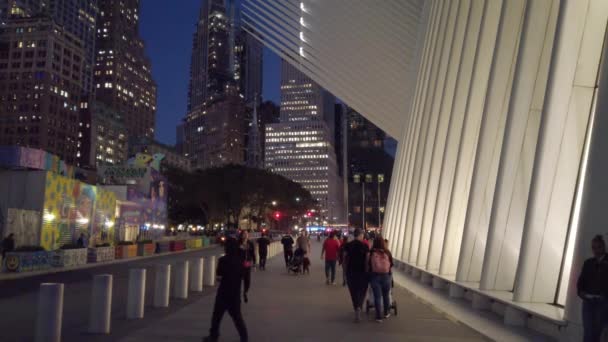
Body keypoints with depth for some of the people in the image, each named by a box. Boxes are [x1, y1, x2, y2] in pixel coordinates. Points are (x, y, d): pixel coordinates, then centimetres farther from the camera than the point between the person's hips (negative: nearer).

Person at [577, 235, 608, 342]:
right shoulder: (588, 263, 12)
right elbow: (581, 279, 10)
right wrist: (580, 291, -5)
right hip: (588, 300, 3)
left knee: (595, 332, 0)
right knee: (587, 331, 3)